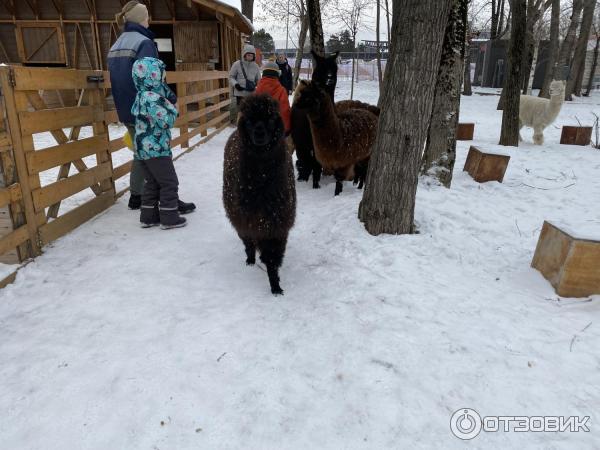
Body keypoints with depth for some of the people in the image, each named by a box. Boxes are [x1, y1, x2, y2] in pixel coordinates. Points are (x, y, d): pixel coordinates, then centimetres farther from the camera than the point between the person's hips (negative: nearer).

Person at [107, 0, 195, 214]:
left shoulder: (116, 46, 15)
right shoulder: (144, 43, -14)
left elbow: (118, 80, 18)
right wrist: (170, 99, -14)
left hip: (126, 111, 9)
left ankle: (136, 196, 25)